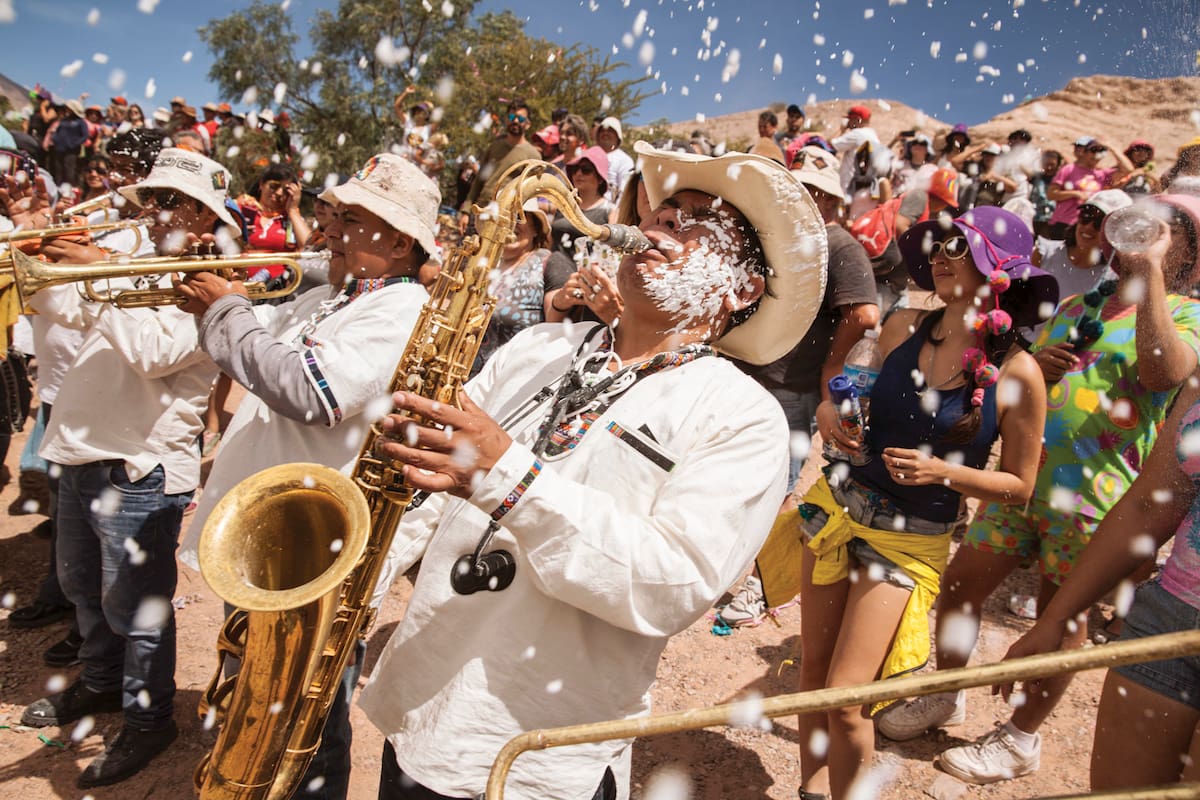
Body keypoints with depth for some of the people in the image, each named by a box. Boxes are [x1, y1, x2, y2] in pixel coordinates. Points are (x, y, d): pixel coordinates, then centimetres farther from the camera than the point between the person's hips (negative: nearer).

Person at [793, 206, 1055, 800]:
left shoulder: (1017, 373, -13)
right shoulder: (903, 328, -2)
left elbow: (1019, 485, -4)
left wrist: (943, 472, -19)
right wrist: (830, 411, -5)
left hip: (908, 543, -4)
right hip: (836, 507, 4)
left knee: (846, 700, -4)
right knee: (813, 668, 13)